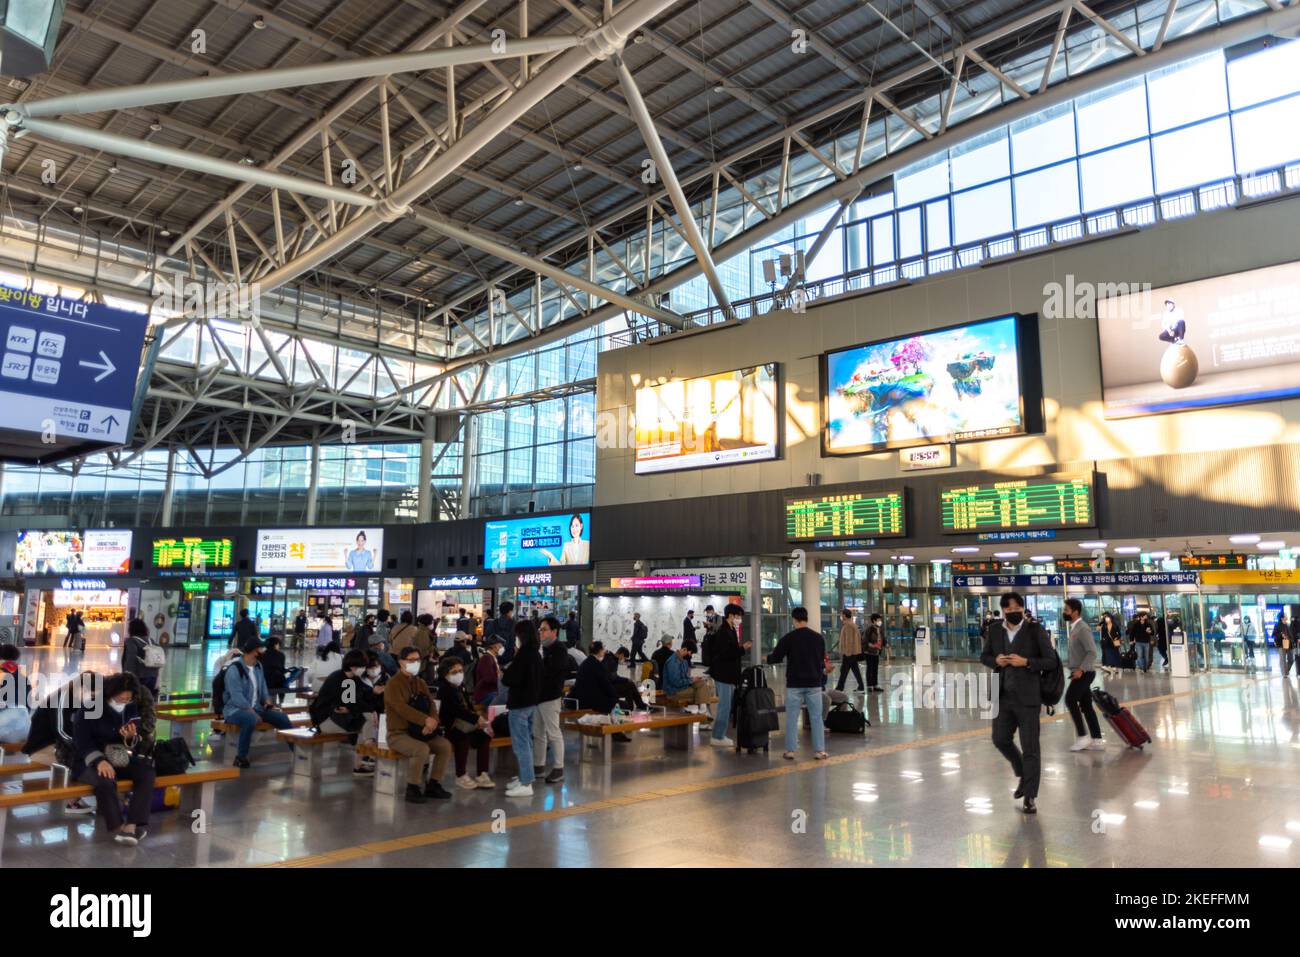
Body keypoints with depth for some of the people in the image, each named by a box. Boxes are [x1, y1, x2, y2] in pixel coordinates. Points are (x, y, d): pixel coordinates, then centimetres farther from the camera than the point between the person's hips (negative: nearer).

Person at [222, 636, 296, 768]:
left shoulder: (258, 666, 9)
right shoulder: (234, 669, -17)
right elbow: (237, 696, -23)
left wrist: (267, 700, -3)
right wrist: (253, 713, -26)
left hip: (255, 707, 7)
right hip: (235, 709, -7)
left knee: (281, 717, -11)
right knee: (251, 719, -40)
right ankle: (240, 757, -28)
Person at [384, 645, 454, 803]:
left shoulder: (420, 682, 14)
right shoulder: (393, 683, -10)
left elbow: (431, 705, 4)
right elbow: (401, 708, -25)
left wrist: (432, 722, -19)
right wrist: (426, 720, -33)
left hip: (418, 731, 7)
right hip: (398, 733, -7)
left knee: (445, 745, -11)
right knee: (422, 749, -32)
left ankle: (433, 785, 3)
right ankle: (412, 788, -15)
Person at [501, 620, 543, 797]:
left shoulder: (523, 653, -19)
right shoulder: (536, 653, 8)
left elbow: (512, 679, -22)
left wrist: (502, 675, -2)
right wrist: (509, 671, 13)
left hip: (519, 703, -9)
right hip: (532, 701, 9)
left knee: (520, 744, -5)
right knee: (526, 742, 18)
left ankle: (525, 784, -3)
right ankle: (525, 777, 26)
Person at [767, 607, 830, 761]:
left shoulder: (788, 638, -9)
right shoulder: (818, 637, 1)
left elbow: (776, 658, -4)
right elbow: (822, 660, 12)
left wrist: (767, 658, 18)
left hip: (794, 684, -2)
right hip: (814, 683, 2)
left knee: (792, 718, 5)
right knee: (816, 717, 8)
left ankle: (790, 751, 6)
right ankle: (819, 750, 7)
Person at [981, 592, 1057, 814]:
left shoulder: (1036, 630, -8)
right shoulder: (995, 630, 4)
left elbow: (1051, 660, -7)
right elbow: (984, 655, 14)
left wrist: (1025, 662, -20)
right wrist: (995, 660, -8)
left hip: (1027, 697, -5)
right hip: (1003, 696, 5)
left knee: (1030, 747, 1)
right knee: (1000, 740, 12)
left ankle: (1030, 796, 12)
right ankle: (1023, 775, 38)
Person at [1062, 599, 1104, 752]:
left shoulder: (1082, 628, -16)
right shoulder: (1074, 627, 13)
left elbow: (1092, 652, -22)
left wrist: (1081, 669, -26)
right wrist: (1073, 667, 18)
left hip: (1084, 673, -9)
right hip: (1079, 673, 9)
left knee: (1070, 700, -10)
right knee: (1085, 705, 9)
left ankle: (1082, 736, -4)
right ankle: (1096, 740, 12)